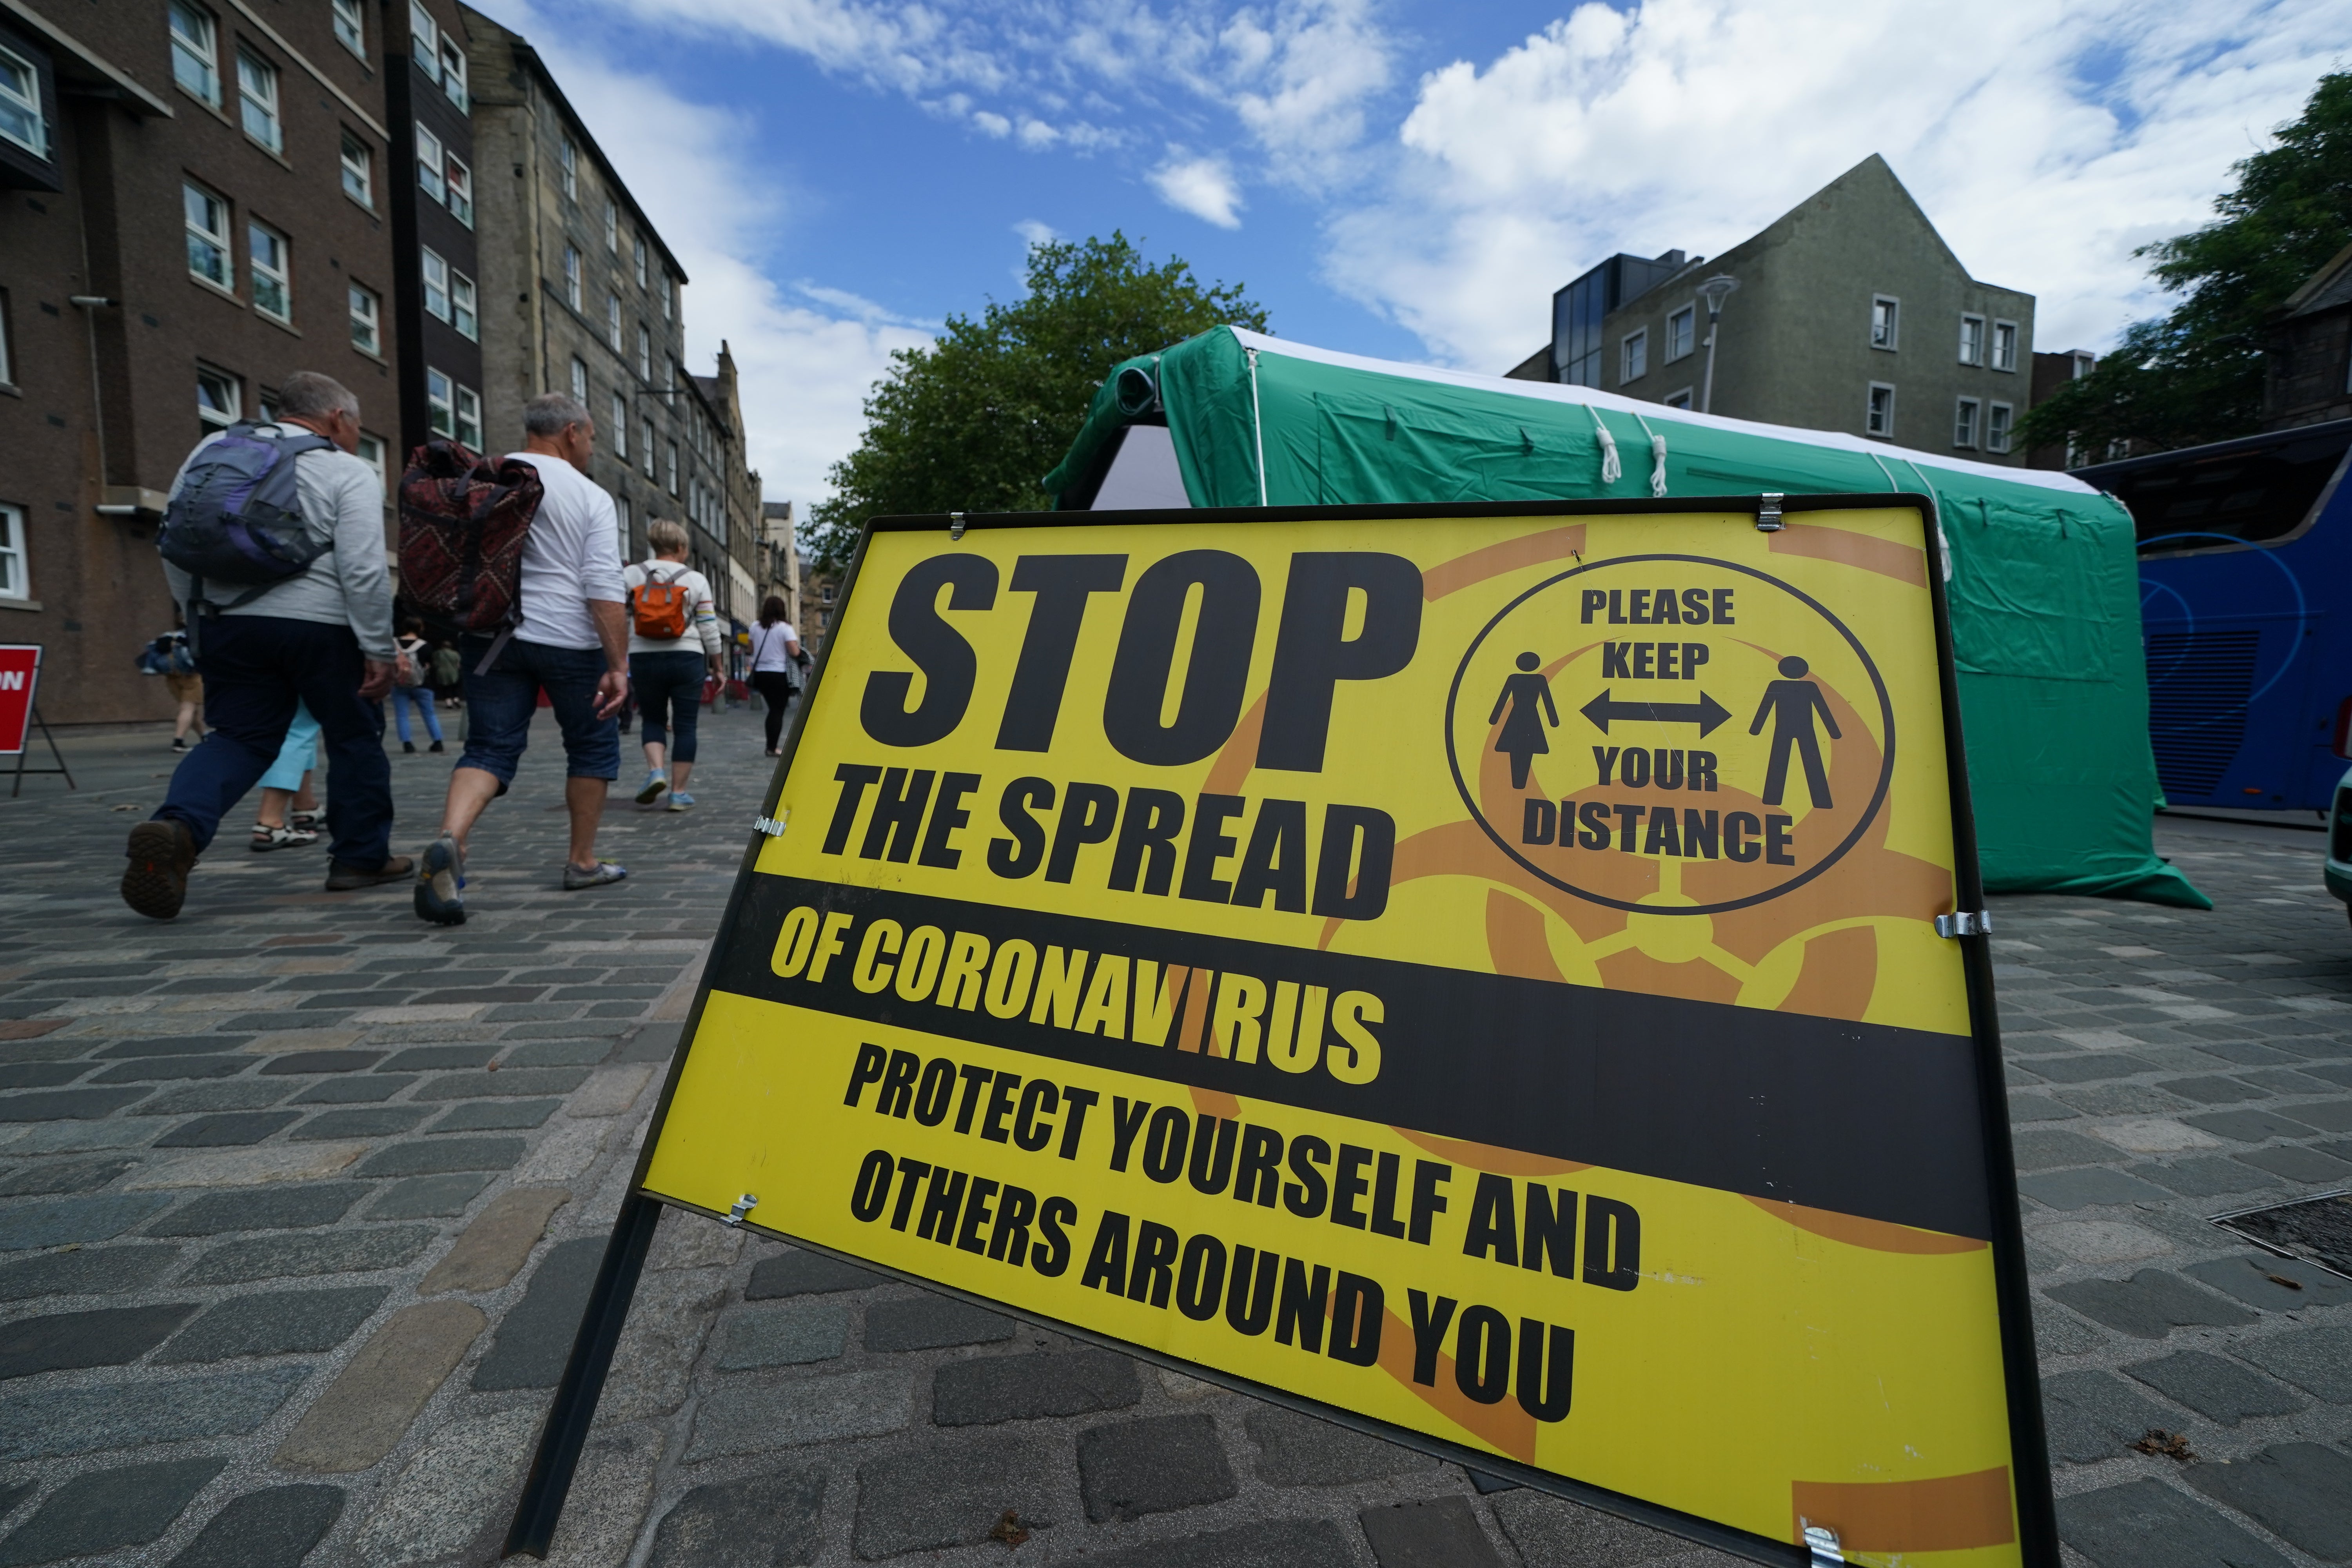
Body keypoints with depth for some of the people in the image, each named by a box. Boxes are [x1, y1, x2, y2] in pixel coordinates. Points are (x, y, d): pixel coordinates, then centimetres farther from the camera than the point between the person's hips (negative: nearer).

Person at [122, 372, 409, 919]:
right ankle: (360, 857, 19)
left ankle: (178, 825, -12)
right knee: (353, 736, 11)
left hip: (228, 623, 5)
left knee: (240, 737, 14)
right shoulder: (349, 473, -4)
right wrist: (379, 650, -9)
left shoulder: (213, 449, 13)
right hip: (320, 625, -5)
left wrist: (200, 608, 25)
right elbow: (363, 570, -14)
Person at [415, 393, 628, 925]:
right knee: (593, 745, 13)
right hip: (568, 638, -3)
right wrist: (618, 666, -13)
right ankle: (583, 862, 19)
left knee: (489, 748, 4)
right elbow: (604, 588, -13)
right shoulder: (591, 498, -4)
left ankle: (449, 841, -22)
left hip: (491, 635, 4)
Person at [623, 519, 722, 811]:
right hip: (687, 659, -2)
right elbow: (709, 628, 0)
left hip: (644, 659, 2)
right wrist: (717, 666, 8)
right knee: (684, 725, 5)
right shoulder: (696, 580, 0)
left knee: (654, 719, 18)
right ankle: (678, 792, 5)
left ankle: (656, 772, -4)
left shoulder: (630, 576, 4)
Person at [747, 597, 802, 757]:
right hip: (779, 674, -5)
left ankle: (771, 746, 17)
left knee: (773, 709, 16)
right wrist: (797, 640, 4)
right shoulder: (785, 628, -9)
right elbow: (795, 652, -14)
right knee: (778, 711, 1)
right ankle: (773, 748, -1)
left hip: (760, 674, 5)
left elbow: (751, 650, 16)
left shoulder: (755, 628, 6)